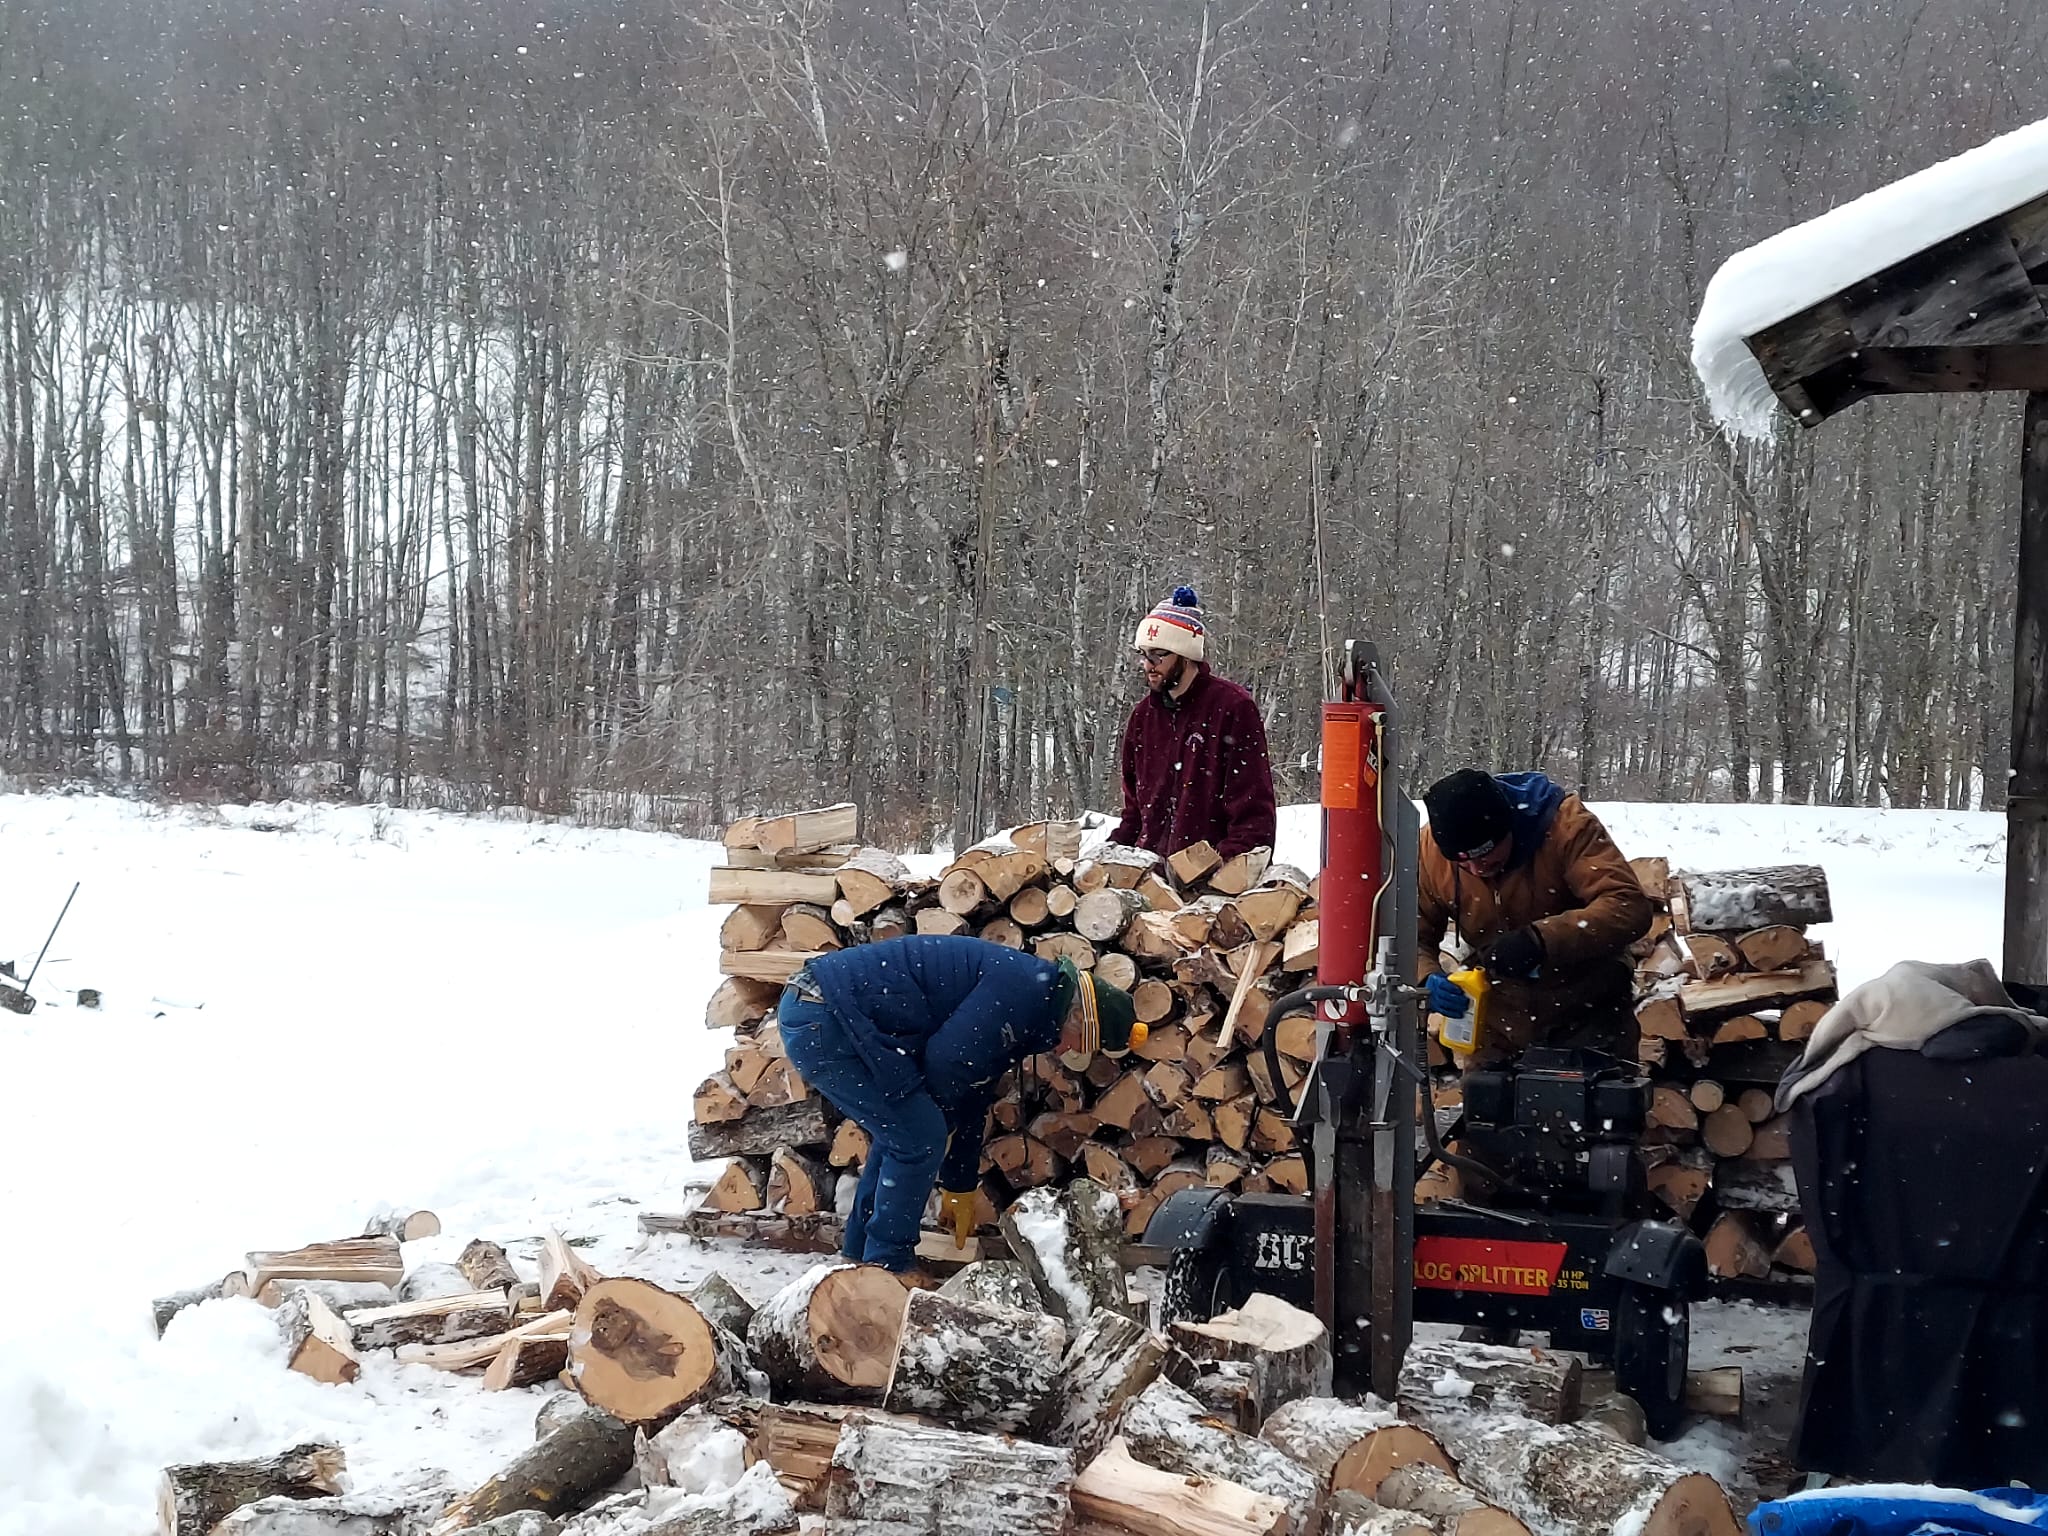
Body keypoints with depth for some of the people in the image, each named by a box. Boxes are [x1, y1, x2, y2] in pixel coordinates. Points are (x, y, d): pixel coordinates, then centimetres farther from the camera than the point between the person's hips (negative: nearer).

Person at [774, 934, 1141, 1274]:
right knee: (919, 1138, -6)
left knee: (901, 1134, 21)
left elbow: (971, 1101, 29)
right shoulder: (1023, 988, -12)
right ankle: (888, 1268, 5)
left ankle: (860, 1256, 28)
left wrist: (959, 1189, 34)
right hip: (827, 1020, -11)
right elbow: (946, 1061, -17)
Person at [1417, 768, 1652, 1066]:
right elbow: (1412, 937, -5)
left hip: (1588, 1019, -3)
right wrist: (1427, 980, -29)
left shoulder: (1564, 824, -24)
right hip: (1502, 1026, 3)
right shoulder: (1430, 851, -14)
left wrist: (1541, 940, -45)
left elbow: (1629, 907, -33)